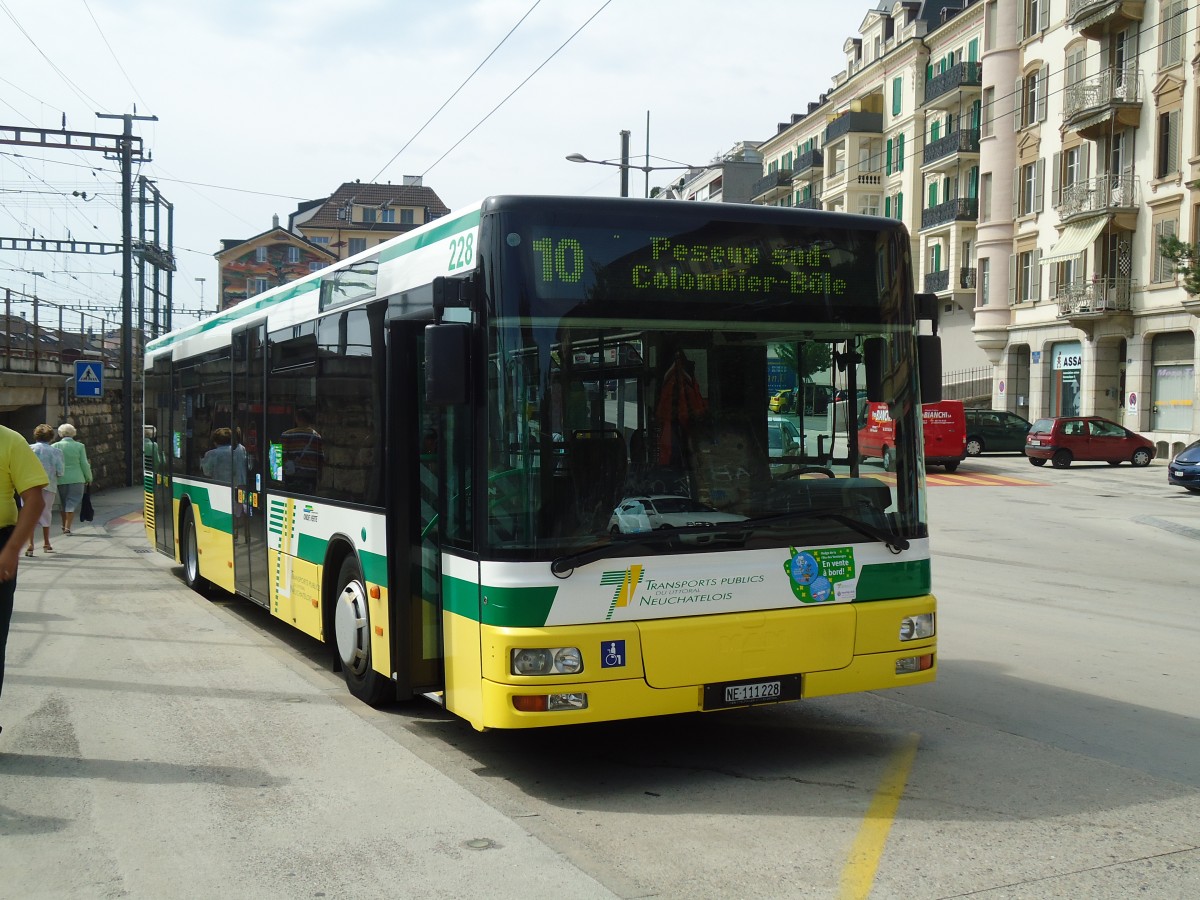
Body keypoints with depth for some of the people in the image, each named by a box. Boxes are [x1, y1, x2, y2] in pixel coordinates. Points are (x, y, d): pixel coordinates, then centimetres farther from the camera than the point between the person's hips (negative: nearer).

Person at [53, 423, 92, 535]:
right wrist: (89, 478, 10)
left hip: (61, 479, 2)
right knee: (73, 503, 1)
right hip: (76, 479, -2)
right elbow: (84, 464, -2)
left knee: (63, 503, 17)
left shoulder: (55, 446, -1)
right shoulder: (79, 446, -3)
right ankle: (67, 527, -7)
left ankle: (64, 526, 24)